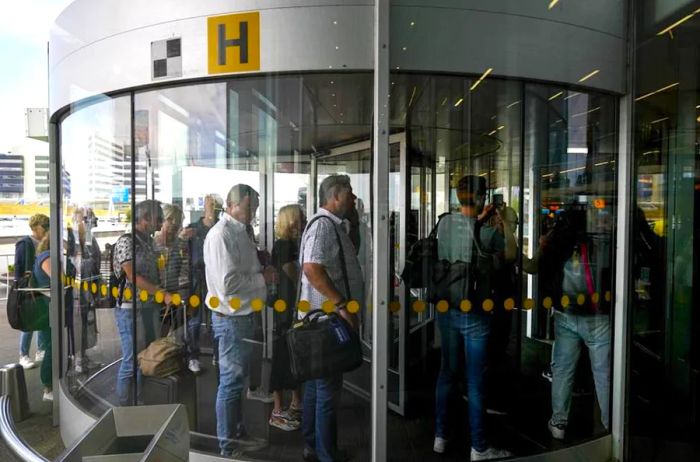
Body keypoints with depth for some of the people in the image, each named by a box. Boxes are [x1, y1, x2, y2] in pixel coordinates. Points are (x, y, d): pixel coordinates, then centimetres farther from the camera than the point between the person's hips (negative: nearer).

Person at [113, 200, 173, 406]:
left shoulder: (148, 241, 13)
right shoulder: (126, 241, -12)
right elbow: (133, 277, -19)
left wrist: (162, 297, 5)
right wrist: (163, 293, -23)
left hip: (149, 307, 8)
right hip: (131, 309, -8)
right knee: (132, 362, -1)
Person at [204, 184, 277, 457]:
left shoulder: (242, 231, 10)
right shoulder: (222, 234, -20)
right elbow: (228, 283, -28)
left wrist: (263, 271, 1)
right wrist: (262, 278, -17)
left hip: (242, 314, 10)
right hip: (231, 317, -10)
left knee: (238, 377, 22)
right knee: (231, 380, 3)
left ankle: (237, 430, 40)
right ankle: (228, 445, 20)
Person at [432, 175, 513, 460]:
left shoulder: (444, 223, -2)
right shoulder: (484, 232, -17)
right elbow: (511, 254, -3)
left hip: (447, 309, 5)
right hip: (474, 313, -5)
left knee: (446, 373, 16)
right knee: (475, 381, 5)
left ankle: (440, 436, 28)